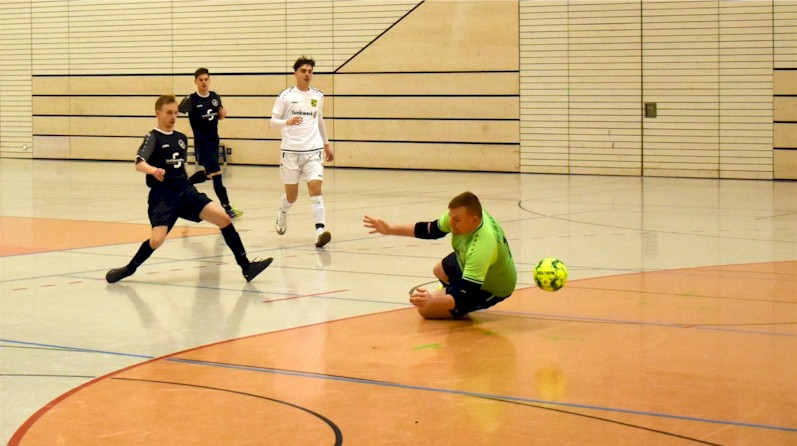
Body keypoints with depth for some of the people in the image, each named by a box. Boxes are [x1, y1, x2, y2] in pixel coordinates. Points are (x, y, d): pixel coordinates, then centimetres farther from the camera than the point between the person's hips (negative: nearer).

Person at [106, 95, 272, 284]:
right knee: (157, 240, -22)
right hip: (163, 196, -5)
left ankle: (246, 267, -9)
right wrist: (154, 170, -42)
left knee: (223, 218, -13)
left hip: (186, 191, 5)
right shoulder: (153, 137, -5)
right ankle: (129, 269, 7)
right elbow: (139, 164, -23)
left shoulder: (181, 138, 14)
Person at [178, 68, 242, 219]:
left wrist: (223, 113, -3)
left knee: (208, 174, 17)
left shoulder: (215, 97, 5)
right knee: (216, 174, -12)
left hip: (214, 141, 6)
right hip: (201, 142, -6)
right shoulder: (191, 100, -10)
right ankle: (227, 208, -9)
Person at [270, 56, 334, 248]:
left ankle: (320, 230, -23)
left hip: (313, 150, 2)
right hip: (290, 150, -2)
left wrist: (326, 144, 29)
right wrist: (287, 121, -23)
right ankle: (282, 214, 41)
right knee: (291, 195, 8)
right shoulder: (286, 96, -2)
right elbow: (273, 121, -3)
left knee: (315, 188, -17)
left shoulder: (318, 96, 9)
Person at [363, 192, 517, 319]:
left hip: (490, 289, -8)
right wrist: (390, 229, -10)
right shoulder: (460, 214, -22)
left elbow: (467, 295, -43)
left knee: (426, 308, -14)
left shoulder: (481, 247, -45)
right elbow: (430, 229, -4)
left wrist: (432, 300, -60)